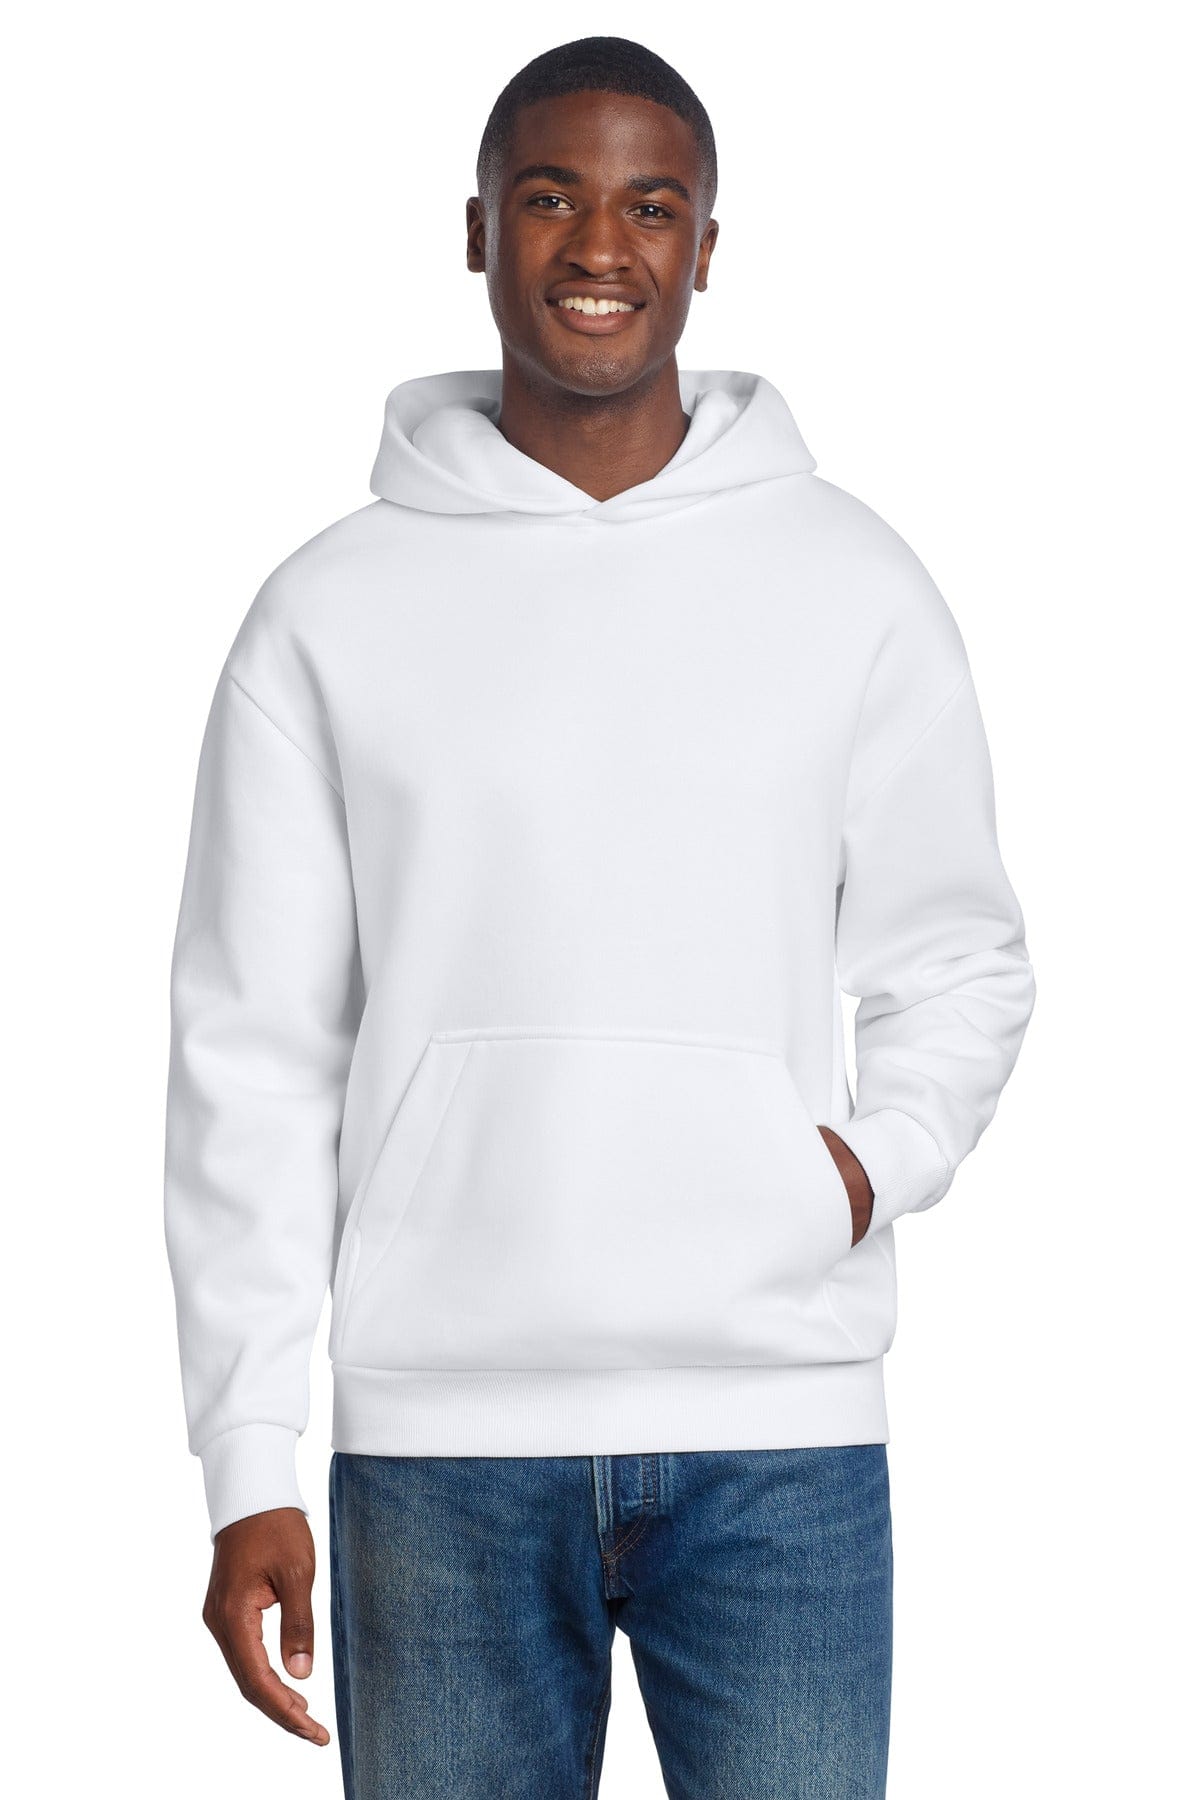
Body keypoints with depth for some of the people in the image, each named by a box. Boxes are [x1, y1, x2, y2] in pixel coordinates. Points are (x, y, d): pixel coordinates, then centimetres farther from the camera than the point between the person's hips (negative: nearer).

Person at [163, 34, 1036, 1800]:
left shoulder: (854, 583, 6)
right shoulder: (333, 611, 3)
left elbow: (957, 960, 14)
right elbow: (253, 1058, 4)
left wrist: (880, 1163, -7)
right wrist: (247, 1471, -1)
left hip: (779, 1414, 1)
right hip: (438, 1434, 0)